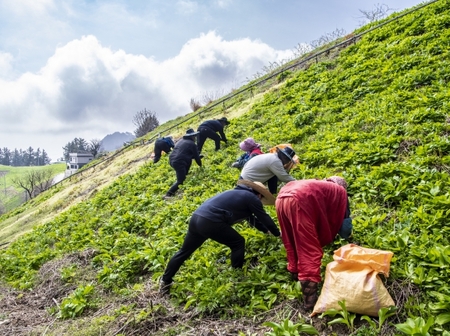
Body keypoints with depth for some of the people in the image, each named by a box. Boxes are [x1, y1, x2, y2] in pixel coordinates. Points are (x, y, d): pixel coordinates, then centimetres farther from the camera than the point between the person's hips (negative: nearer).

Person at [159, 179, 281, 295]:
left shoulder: (240, 194, 31)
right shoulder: (252, 198, 6)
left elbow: (252, 218, 43)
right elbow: (264, 218, 16)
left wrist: (266, 230, 52)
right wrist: (277, 233, 32)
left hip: (197, 217, 9)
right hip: (210, 222, -9)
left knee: (184, 252, 20)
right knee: (238, 243, 11)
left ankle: (165, 282, 29)